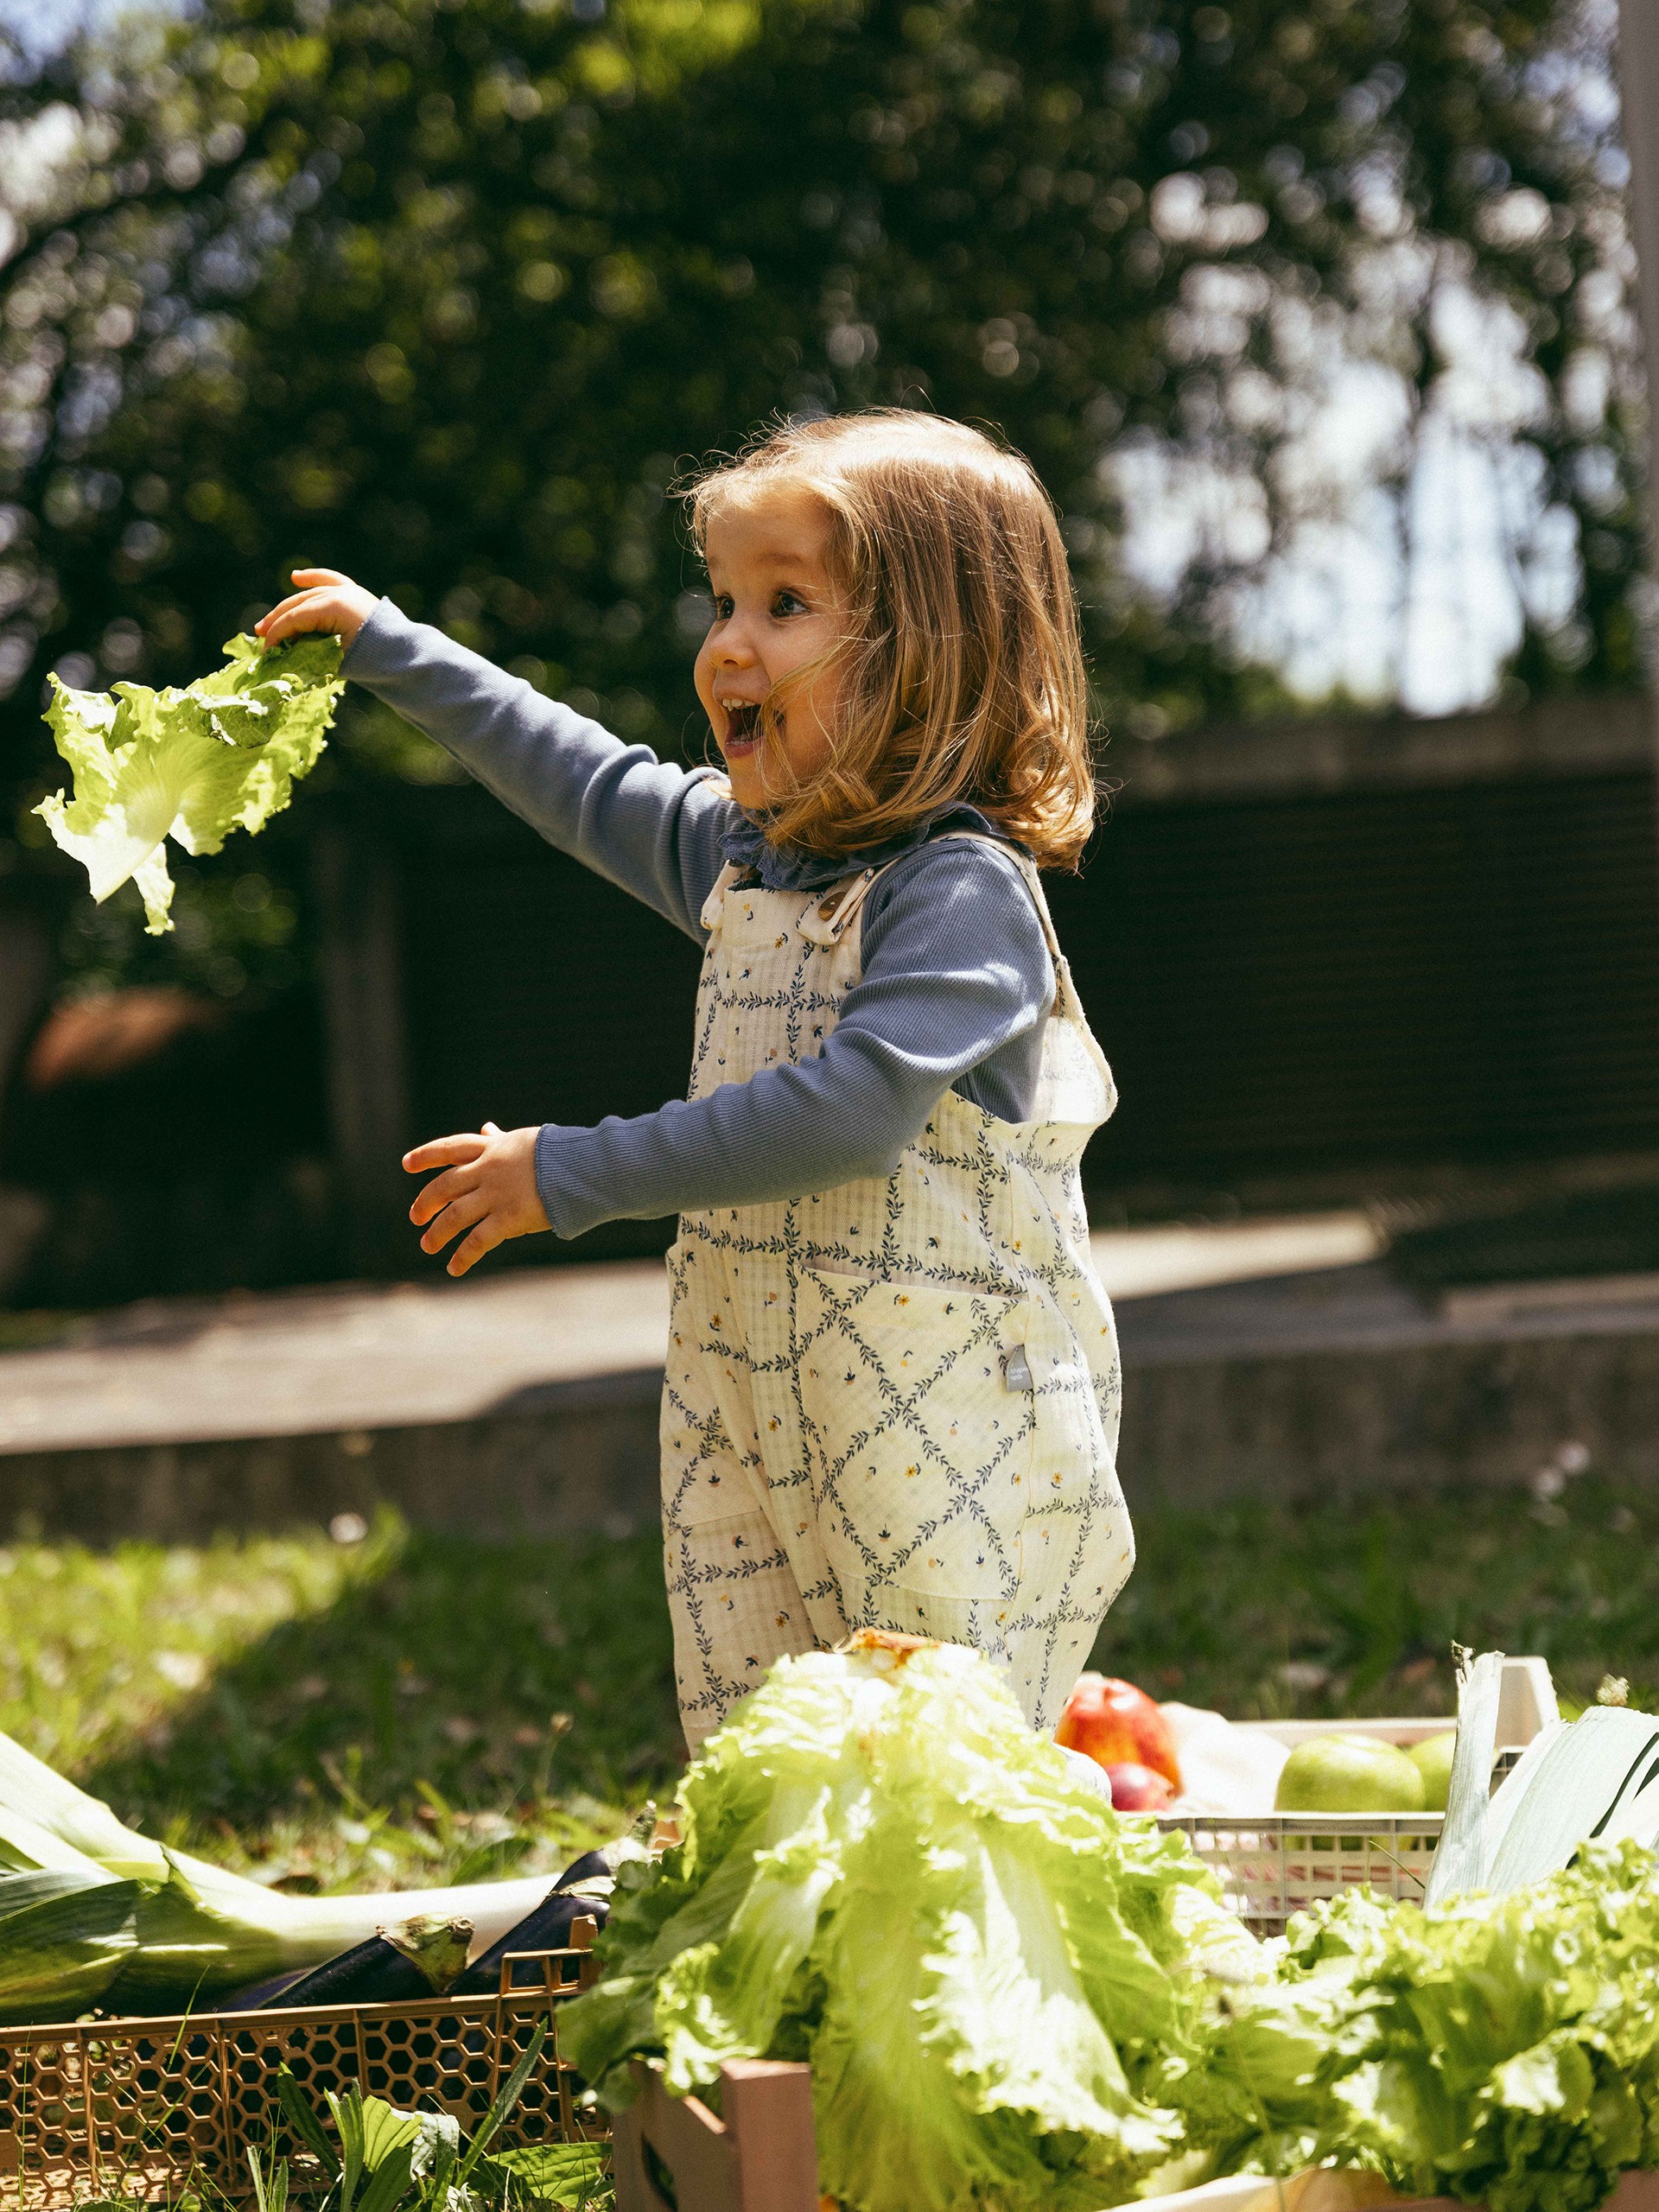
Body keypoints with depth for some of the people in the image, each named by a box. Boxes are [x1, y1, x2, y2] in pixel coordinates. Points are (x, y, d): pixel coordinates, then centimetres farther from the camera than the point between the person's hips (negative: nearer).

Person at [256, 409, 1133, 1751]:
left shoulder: (964, 889, -14)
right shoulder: (742, 850, 12)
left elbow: (852, 1107, -25)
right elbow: (586, 781, 31)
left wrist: (576, 1175, -20)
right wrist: (391, 650, 38)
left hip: (953, 1441, -8)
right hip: (755, 1422, 8)